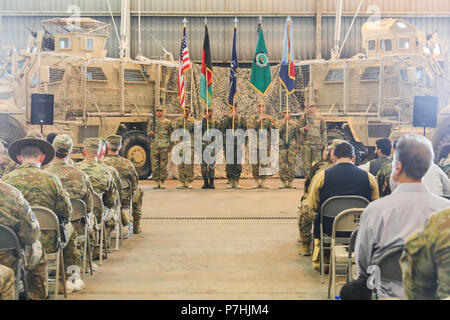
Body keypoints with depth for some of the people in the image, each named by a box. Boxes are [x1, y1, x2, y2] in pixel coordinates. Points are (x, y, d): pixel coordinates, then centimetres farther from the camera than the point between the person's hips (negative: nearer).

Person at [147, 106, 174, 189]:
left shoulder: (167, 122, 8)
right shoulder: (152, 122, 12)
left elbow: (171, 134, 9)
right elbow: (148, 131, 13)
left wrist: (170, 146, 3)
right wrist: (150, 133, -11)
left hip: (164, 146, -1)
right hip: (154, 146, 1)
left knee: (163, 165, -1)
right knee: (155, 165, 0)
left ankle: (162, 182, 5)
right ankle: (156, 182, 6)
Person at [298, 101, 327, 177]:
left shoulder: (320, 118, 10)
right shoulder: (303, 118, 7)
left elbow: (324, 131, 11)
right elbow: (298, 129, 6)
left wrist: (323, 143, 4)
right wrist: (304, 129, -15)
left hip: (317, 143, 1)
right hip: (306, 143, -1)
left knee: (317, 162, -1)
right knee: (306, 163, 0)